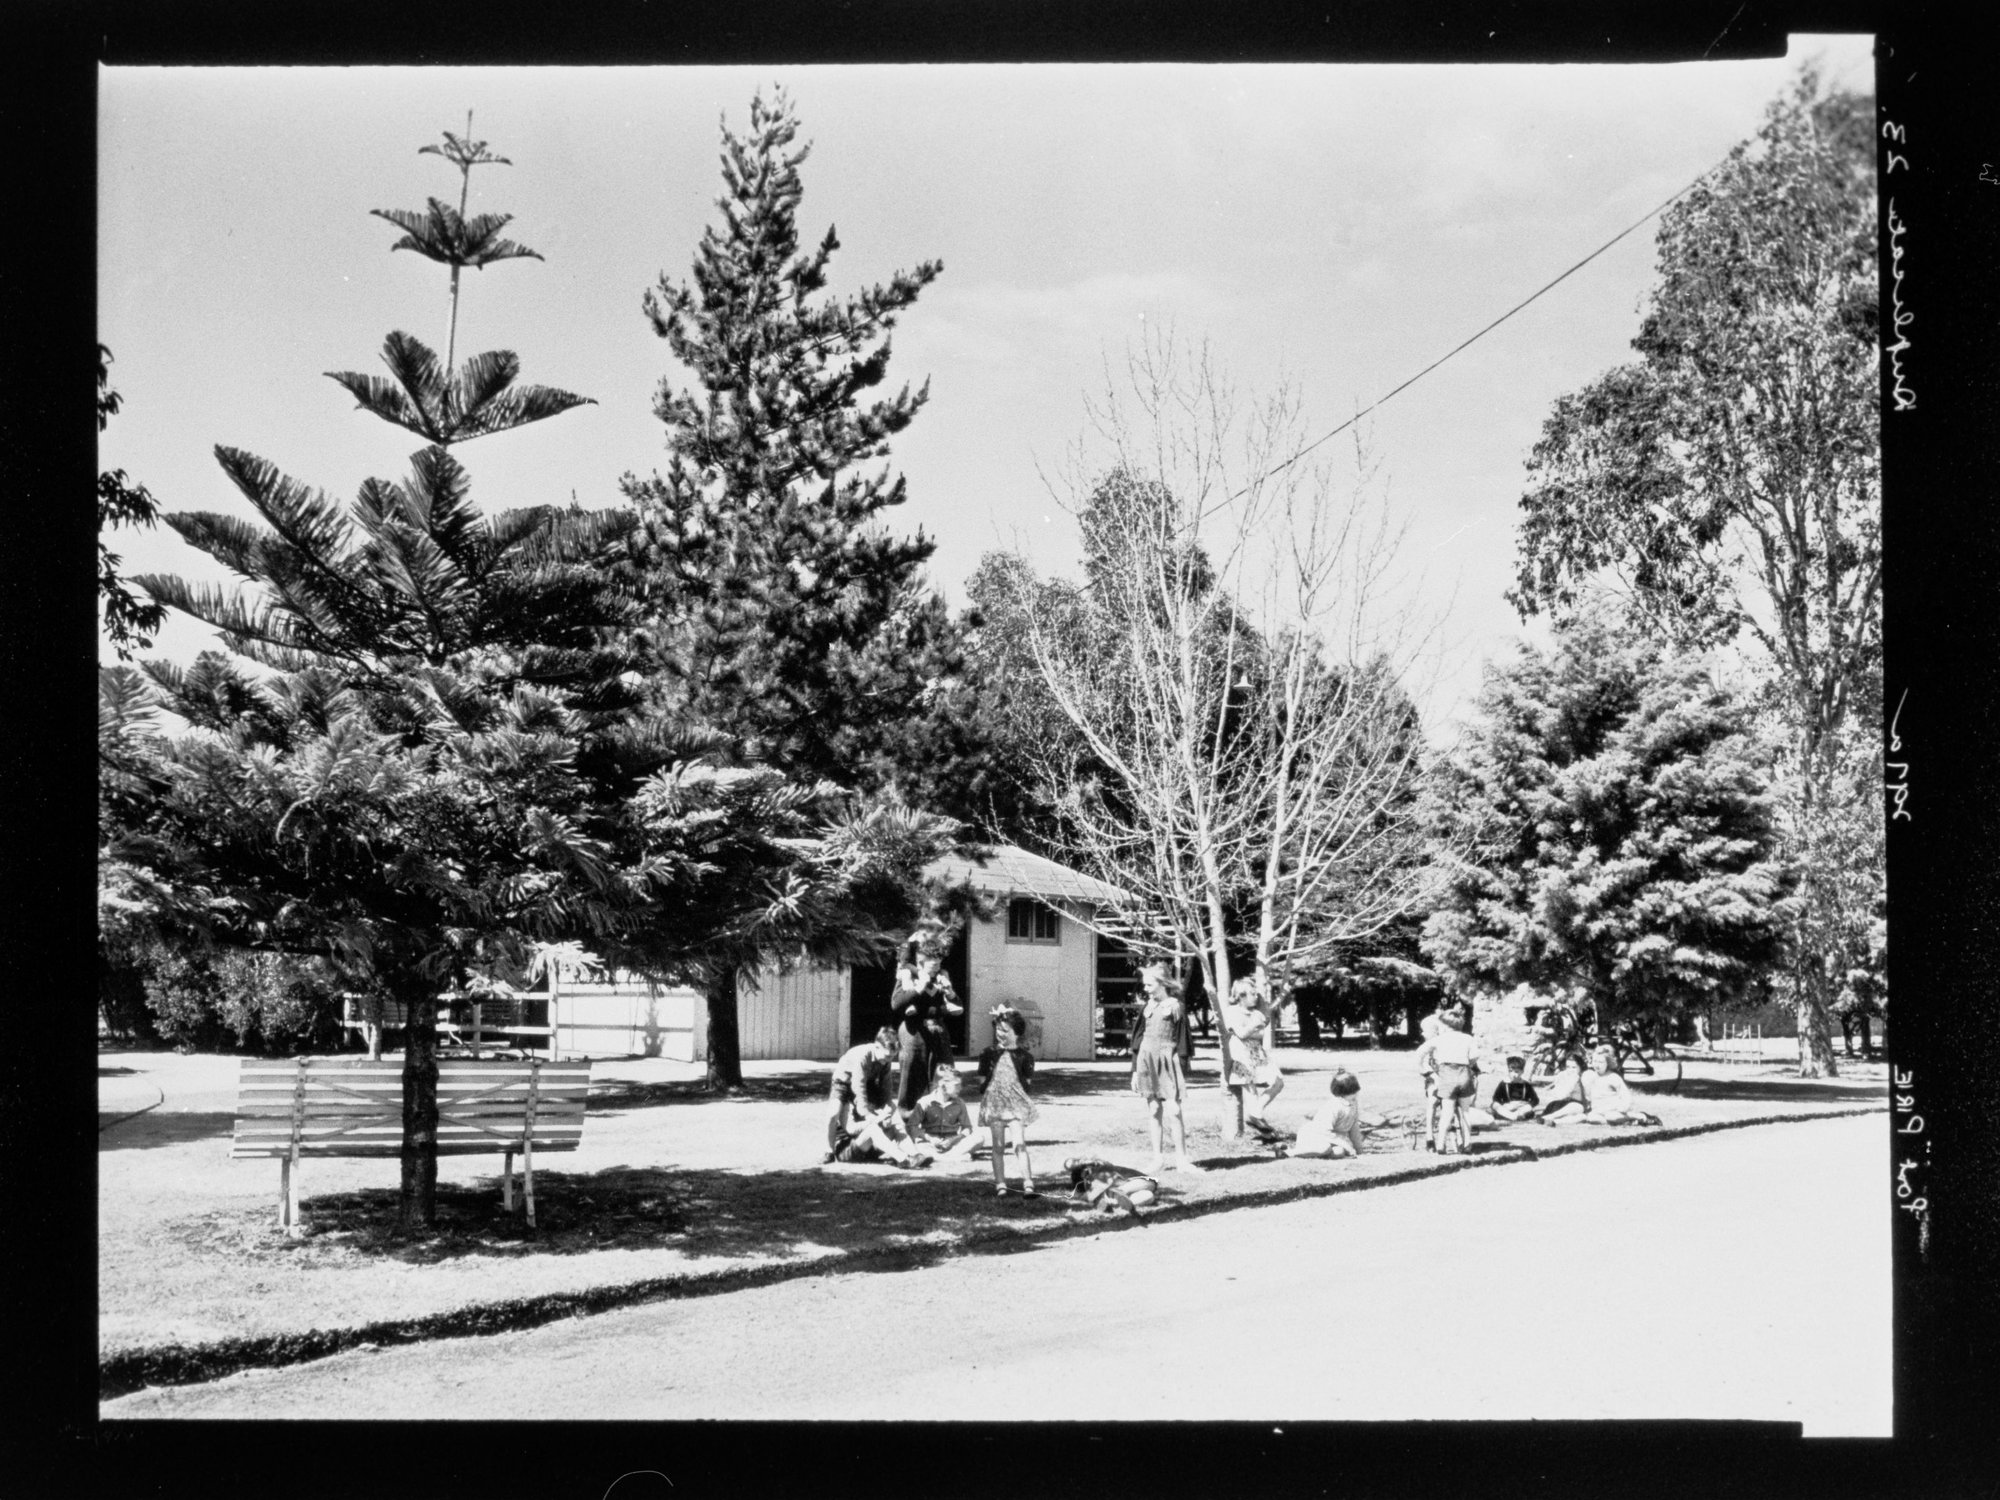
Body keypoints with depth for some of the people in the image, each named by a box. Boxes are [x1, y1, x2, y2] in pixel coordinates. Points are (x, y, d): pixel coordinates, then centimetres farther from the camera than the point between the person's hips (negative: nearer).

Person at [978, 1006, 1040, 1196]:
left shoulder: (1024, 1055, 0)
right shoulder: (989, 1054, 4)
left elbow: (1027, 1081, 4)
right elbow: (983, 1079, 8)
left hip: (1017, 1102, -2)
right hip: (995, 1100, 2)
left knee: (1021, 1143, -9)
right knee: (998, 1146, 5)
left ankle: (1028, 1185, -10)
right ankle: (1000, 1185, 10)